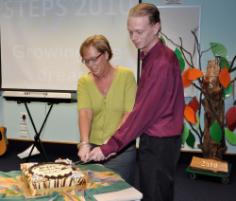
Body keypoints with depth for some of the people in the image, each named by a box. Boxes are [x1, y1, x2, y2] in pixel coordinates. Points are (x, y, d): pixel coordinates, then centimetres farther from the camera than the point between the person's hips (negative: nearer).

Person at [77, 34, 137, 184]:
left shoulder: (126, 75, -6)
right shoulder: (84, 81, 2)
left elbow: (130, 113, -12)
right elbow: (85, 113, -11)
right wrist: (84, 143, -25)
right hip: (92, 146, 2)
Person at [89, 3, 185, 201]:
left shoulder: (162, 62, -21)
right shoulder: (151, 56, 10)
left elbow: (144, 110, -24)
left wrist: (109, 147, -21)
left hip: (159, 142, -9)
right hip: (155, 139, 9)